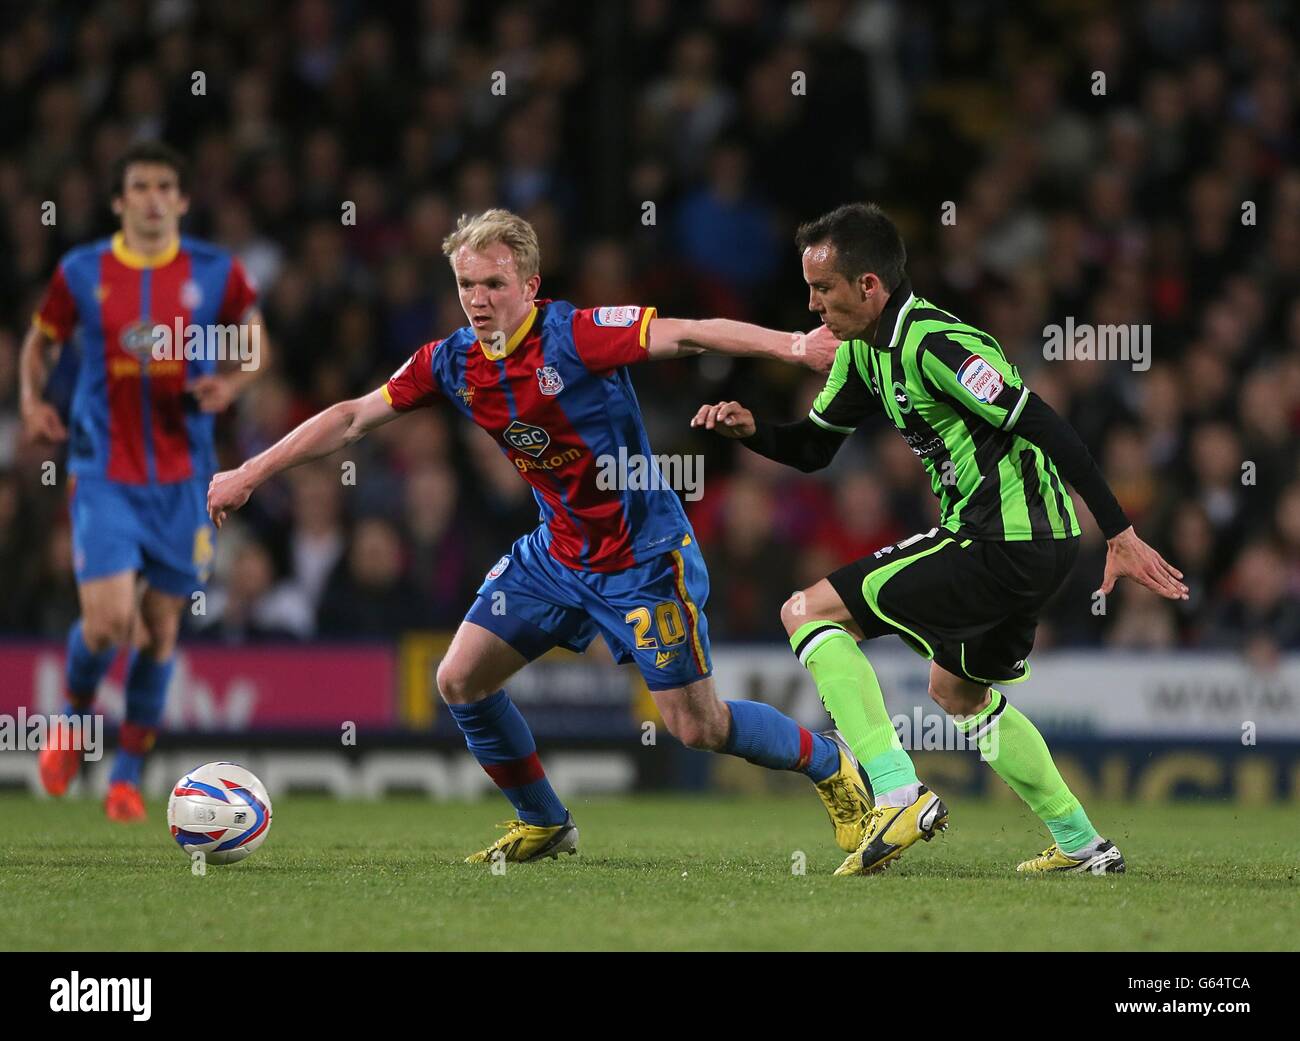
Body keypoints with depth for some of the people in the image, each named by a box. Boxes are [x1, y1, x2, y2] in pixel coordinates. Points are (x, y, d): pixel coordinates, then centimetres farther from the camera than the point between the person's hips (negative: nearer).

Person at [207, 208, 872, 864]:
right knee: (459, 681, 1)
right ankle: (543, 825, 22)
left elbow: (689, 335, -31)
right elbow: (352, 418, 5)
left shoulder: (576, 334, -22)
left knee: (696, 726, -6)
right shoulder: (451, 363, -3)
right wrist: (250, 475, 4)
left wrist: (790, 346, -44)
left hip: (643, 556, -6)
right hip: (556, 554, 6)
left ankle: (830, 767, 22)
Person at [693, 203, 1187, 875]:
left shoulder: (935, 344, -20)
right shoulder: (863, 349, 11)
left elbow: (1044, 426, -23)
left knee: (808, 611, -7)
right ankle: (1081, 845, 33)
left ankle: (899, 794, -16)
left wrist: (1120, 534, -24)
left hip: (1002, 544, -10)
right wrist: (749, 429, -1)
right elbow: (812, 448, 20)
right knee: (957, 690, 30)